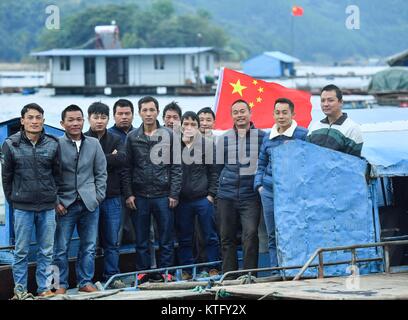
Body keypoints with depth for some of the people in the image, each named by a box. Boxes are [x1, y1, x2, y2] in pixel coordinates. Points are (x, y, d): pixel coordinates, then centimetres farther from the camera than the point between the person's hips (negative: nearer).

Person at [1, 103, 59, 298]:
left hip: (47, 207, 2)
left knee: (46, 251, 7)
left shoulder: (53, 145, 2)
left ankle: (44, 287, 17)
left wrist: (54, 198, 10)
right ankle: (20, 290, 12)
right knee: (21, 251, 3)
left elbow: (57, 174, 10)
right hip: (22, 207, -2)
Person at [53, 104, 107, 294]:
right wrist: (55, 201, -7)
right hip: (65, 205, -3)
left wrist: (98, 196, 3)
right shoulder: (56, 145, -4)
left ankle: (85, 282, 17)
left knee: (89, 247, 8)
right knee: (61, 248, 1)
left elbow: (101, 173, 12)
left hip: (89, 204, 3)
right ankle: (61, 284, 10)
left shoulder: (94, 144, 8)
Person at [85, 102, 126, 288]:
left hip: (112, 198, 3)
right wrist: (111, 158, -11)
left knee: (112, 242, 7)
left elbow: (123, 158, -7)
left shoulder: (115, 140, 11)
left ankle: (112, 276, 14)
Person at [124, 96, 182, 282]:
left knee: (166, 239, 3)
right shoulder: (132, 138, 4)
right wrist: (128, 193, -2)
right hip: (139, 197, 1)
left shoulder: (169, 136, 2)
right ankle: (142, 273, 13)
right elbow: (127, 167, 5)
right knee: (141, 239, 6)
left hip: (163, 195, -1)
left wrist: (174, 194, -4)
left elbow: (176, 167, 1)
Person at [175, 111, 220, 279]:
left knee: (210, 236, 4)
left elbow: (214, 171, 1)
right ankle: (186, 270, 15)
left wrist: (211, 194, -5)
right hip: (182, 200, 1)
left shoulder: (207, 144, 1)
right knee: (184, 238, 7)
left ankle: (213, 269, 11)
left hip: (203, 199, -1)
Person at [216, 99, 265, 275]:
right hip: (227, 196, 3)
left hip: (250, 196, -3)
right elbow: (218, 166, 16)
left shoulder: (261, 137, 3)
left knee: (250, 234, -14)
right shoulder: (224, 139, 10)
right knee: (227, 238, 6)